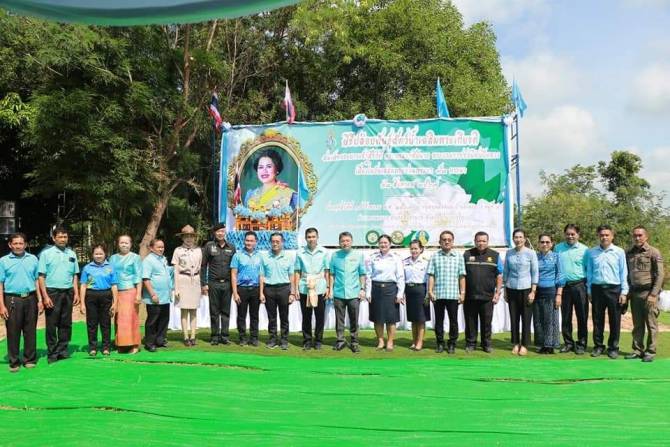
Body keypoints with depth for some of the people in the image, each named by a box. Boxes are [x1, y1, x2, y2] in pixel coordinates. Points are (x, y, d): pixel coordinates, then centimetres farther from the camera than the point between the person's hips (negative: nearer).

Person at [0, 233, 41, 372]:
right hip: (12, 299, -2)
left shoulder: (33, 259, 8)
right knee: (13, 332, 2)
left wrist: (40, 300, 5)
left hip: (30, 299, 2)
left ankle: (30, 359, 17)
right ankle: (14, 362, 12)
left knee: (30, 330, 6)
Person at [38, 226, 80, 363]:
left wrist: (76, 293, 6)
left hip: (68, 292, 4)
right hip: (52, 292, -4)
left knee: (66, 323, 8)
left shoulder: (71, 254, 10)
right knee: (51, 324, 0)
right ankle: (52, 353, 8)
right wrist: (45, 296, -12)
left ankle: (63, 350, 18)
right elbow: (41, 276, -6)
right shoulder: (46, 253, -3)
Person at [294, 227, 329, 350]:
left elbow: (326, 271, 6)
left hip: (320, 289, 0)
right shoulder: (300, 253, 4)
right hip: (304, 289, 0)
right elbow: (297, 272, 6)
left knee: (320, 317, 4)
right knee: (306, 317, 6)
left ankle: (318, 340, 16)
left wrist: (327, 287, 1)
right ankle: (307, 341, 16)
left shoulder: (324, 252, 4)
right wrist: (296, 288, 1)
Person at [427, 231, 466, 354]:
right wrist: (430, 291, -4)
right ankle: (440, 343, 19)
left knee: (453, 320, 5)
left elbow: (462, 277, 5)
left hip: (453, 294, 0)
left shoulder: (459, 257, 6)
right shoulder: (435, 256, 4)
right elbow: (431, 275, 2)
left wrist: (462, 293, 1)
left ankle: (452, 343, 17)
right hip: (438, 294, 0)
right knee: (439, 320, 8)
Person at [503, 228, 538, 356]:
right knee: (513, 318, 7)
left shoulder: (531, 253, -4)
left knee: (526, 319, 3)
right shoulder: (509, 253, 5)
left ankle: (524, 345, 13)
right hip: (512, 289, 3)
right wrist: (505, 290, 9)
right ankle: (515, 343, 18)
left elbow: (535, 273, -3)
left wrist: (533, 292, -7)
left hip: (526, 289, -3)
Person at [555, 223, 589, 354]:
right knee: (565, 317, 9)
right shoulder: (558, 248, 7)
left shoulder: (584, 250, -1)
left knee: (582, 317, 2)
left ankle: (581, 344, 13)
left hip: (579, 286, -2)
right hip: (564, 286, 2)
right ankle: (568, 343, 21)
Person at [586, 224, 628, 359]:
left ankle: (613, 347, 15)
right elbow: (589, 273, 9)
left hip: (614, 289, -1)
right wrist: (589, 291, 7)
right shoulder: (591, 252, 6)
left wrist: (624, 292, -4)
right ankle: (598, 346, 17)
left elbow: (623, 273, 1)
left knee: (614, 320, 4)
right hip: (597, 289, 2)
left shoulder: (619, 252, 1)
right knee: (597, 320, 7)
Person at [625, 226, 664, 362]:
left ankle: (650, 351, 8)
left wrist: (653, 294, -13)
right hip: (634, 293, 4)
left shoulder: (654, 252, -4)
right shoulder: (629, 253, 10)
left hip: (648, 293, -4)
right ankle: (637, 350, 16)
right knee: (637, 325, 9)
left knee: (651, 325, 0)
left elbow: (659, 275, -7)